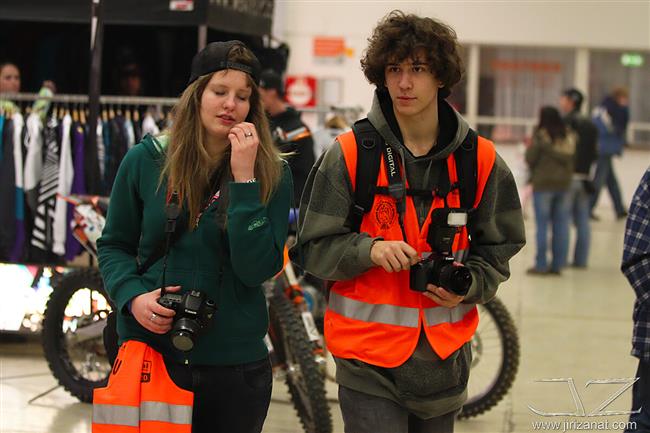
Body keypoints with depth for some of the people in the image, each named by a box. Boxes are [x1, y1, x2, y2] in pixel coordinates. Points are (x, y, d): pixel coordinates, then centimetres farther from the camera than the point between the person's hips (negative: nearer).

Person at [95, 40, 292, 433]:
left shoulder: (272, 175, -3)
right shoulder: (146, 160, 0)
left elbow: (258, 269, -14)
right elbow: (114, 245, 8)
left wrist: (244, 179, -18)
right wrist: (133, 296, -11)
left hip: (235, 363, 0)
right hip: (151, 352, 0)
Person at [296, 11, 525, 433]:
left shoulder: (480, 159, 1)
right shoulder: (350, 154, -6)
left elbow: (497, 249, 10)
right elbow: (315, 248, -3)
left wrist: (469, 286, -10)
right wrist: (369, 250, -22)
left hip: (444, 356, 3)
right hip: (369, 353, -3)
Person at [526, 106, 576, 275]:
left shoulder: (540, 136, -11)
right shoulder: (569, 136, 3)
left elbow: (530, 159, -7)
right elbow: (573, 159, 5)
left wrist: (530, 147, 11)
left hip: (543, 185, -4)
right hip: (564, 184, 4)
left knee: (542, 225, 2)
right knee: (561, 225, 7)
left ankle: (541, 265, 3)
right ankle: (557, 264, 10)